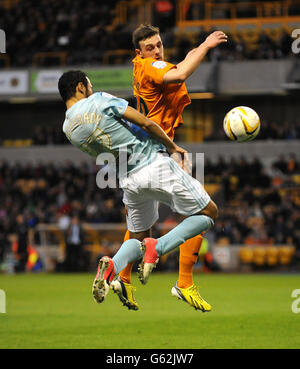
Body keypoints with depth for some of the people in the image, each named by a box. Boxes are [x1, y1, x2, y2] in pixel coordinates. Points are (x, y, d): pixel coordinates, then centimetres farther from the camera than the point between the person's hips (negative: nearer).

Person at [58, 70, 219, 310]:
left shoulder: (69, 129, 5)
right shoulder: (100, 100, -11)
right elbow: (146, 123, -12)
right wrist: (172, 147, 3)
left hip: (128, 180, 5)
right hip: (155, 164, -5)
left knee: (137, 237, 22)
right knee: (209, 214, 8)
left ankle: (111, 267, -13)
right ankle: (157, 248, -11)